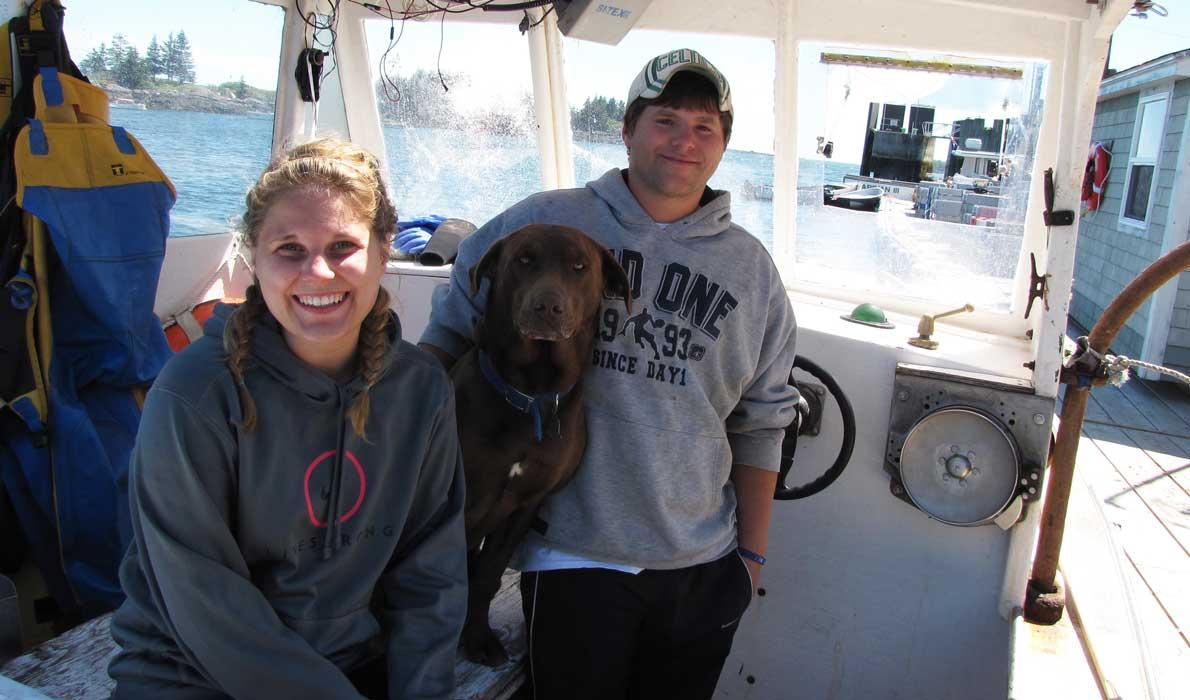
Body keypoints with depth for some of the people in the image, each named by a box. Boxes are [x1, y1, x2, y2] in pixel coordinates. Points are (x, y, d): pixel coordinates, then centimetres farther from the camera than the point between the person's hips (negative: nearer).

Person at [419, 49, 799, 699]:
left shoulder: (751, 267, 5)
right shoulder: (544, 221, -3)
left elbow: (760, 423, 8)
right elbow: (450, 329, 7)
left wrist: (752, 550, 9)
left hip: (704, 565, 3)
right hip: (572, 554, -2)